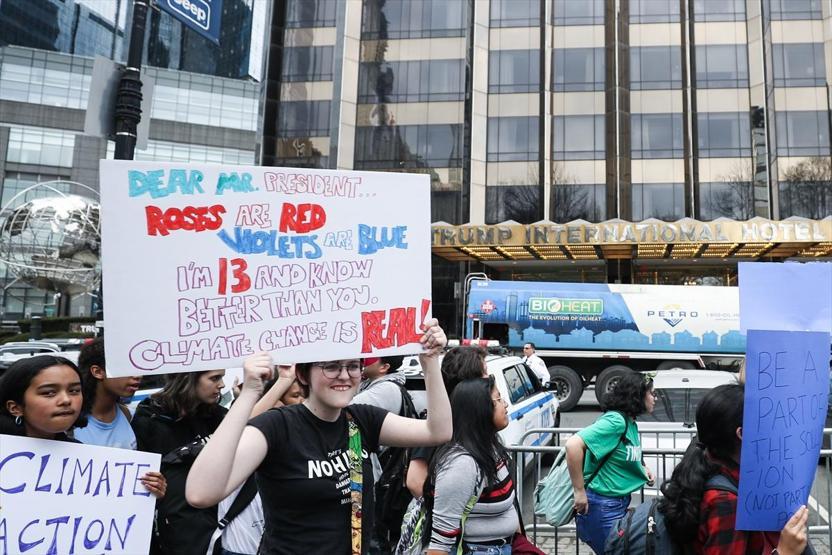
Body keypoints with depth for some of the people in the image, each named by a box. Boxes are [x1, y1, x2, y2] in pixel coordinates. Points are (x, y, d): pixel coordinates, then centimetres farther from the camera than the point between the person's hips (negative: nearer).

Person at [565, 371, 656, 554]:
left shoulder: (630, 423, 6)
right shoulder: (616, 421, -22)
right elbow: (573, 444, -33)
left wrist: (641, 468, 8)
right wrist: (579, 491, -27)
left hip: (620, 505, 9)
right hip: (602, 509, -9)